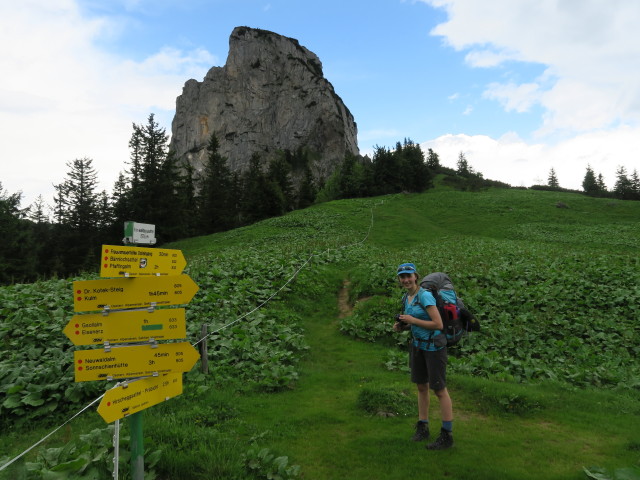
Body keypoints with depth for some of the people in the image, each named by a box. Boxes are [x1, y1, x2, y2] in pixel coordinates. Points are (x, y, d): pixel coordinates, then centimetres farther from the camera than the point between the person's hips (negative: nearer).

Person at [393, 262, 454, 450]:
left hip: (434, 345, -8)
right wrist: (401, 326, -3)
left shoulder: (425, 296, -22)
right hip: (418, 344, 8)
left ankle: (447, 436, 15)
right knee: (421, 386, 14)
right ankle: (422, 427, 29)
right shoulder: (406, 298, 4)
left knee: (439, 389, 1)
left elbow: (438, 324, -25)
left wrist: (412, 320, -21)